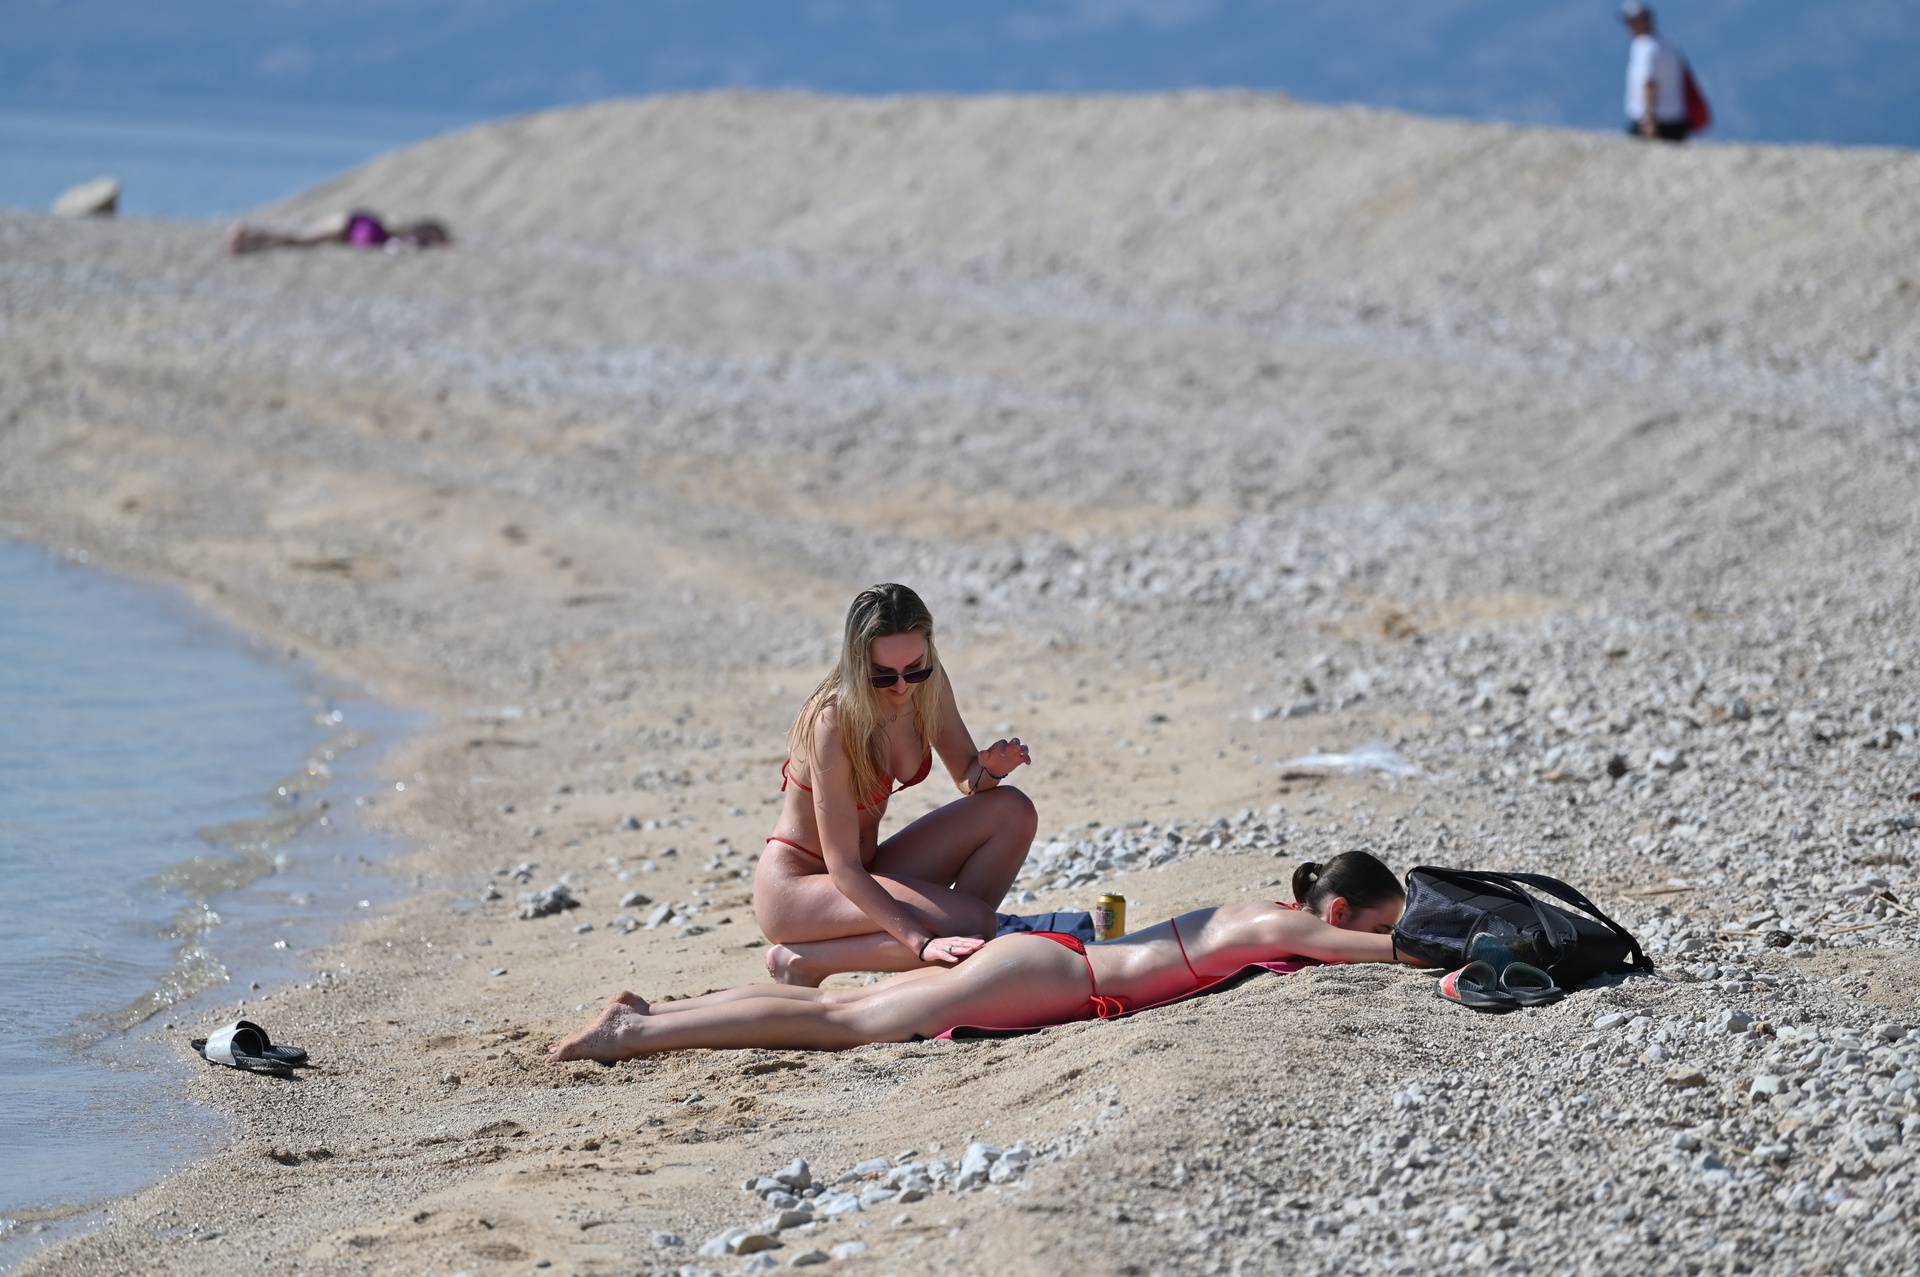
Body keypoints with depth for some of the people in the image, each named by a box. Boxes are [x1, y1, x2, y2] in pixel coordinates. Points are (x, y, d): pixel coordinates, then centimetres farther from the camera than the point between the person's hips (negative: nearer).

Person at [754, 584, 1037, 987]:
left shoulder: (928, 686, -7)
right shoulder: (833, 723, -28)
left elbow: (967, 776, 7)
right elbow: (843, 868, -28)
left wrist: (989, 770, -18)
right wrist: (923, 942, -37)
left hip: (866, 872, 7)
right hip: (795, 886, -7)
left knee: (1011, 811, -9)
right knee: (973, 920, -25)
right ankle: (803, 962, -11)